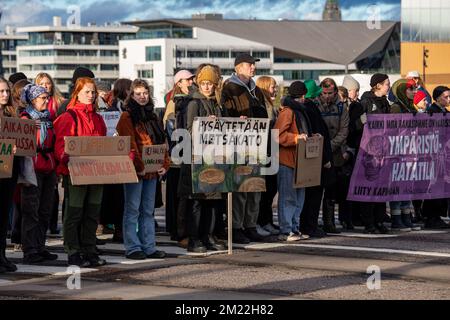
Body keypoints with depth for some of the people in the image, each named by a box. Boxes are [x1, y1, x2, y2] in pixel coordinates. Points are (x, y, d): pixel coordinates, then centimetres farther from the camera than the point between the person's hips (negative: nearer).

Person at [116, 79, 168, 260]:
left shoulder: (153, 117, 17)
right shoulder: (127, 117, -4)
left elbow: (162, 142, 15)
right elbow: (129, 145, -13)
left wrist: (164, 165, 3)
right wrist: (139, 166, -20)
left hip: (153, 170, 7)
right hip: (134, 170, -7)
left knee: (148, 210, 10)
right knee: (133, 209, -2)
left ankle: (149, 247, 14)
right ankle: (133, 248, 0)